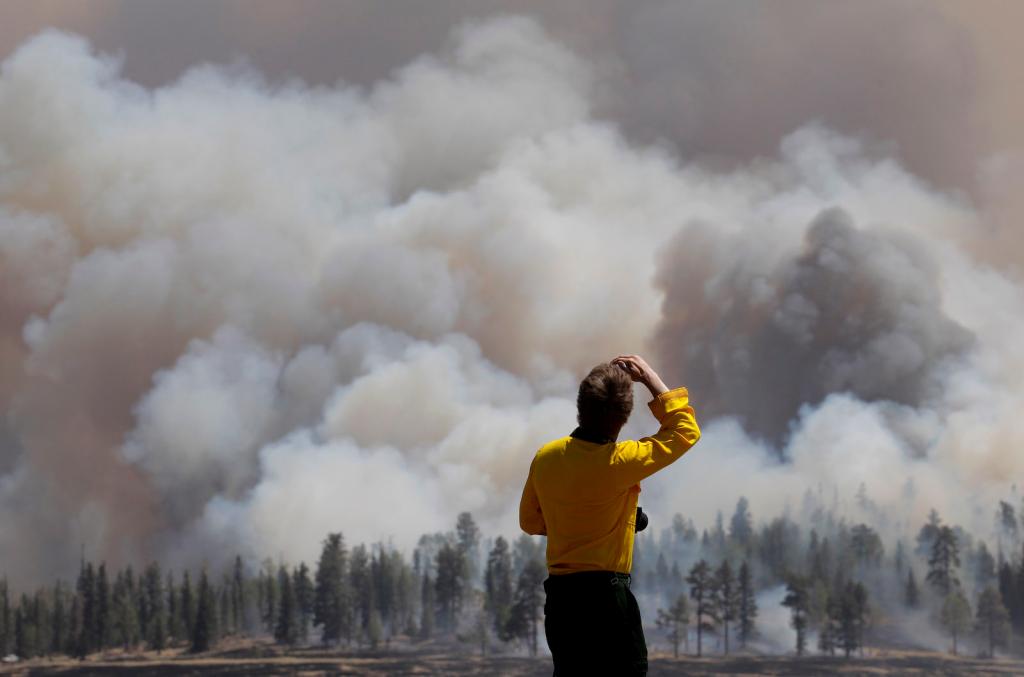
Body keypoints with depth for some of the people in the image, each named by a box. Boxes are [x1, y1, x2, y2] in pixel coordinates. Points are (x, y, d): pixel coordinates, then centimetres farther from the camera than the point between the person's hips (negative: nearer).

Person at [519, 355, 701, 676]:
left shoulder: (546, 457, 2)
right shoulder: (619, 462, -15)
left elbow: (530, 520, 17)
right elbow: (686, 432, -3)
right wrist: (651, 380, 1)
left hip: (558, 594, 7)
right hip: (606, 593, -7)